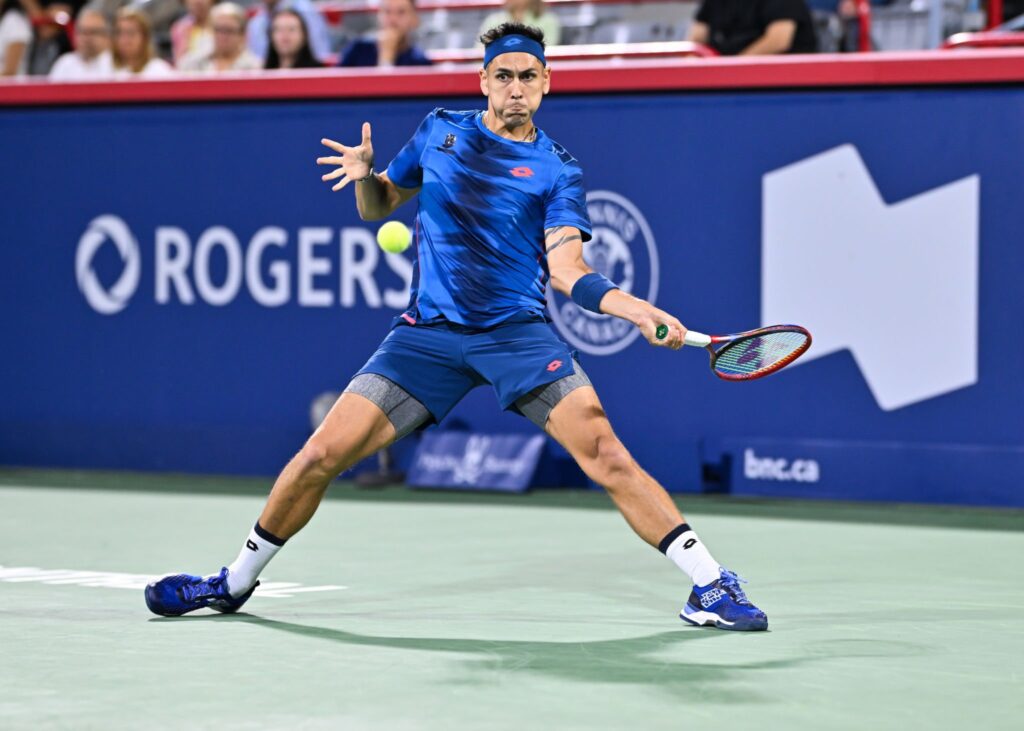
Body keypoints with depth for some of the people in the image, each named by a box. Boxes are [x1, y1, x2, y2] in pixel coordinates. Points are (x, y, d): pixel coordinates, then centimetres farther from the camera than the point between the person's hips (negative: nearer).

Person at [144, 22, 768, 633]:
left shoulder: (558, 170, 2)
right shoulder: (440, 132, 11)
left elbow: (566, 268, -9)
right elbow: (378, 206, 23)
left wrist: (630, 306, -26)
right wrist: (365, 174, -1)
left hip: (518, 331, -2)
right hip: (429, 331, 2)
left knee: (605, 453, -20)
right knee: (320, 456, -3)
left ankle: (711, 587, -13)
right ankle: (235, 583, 18)